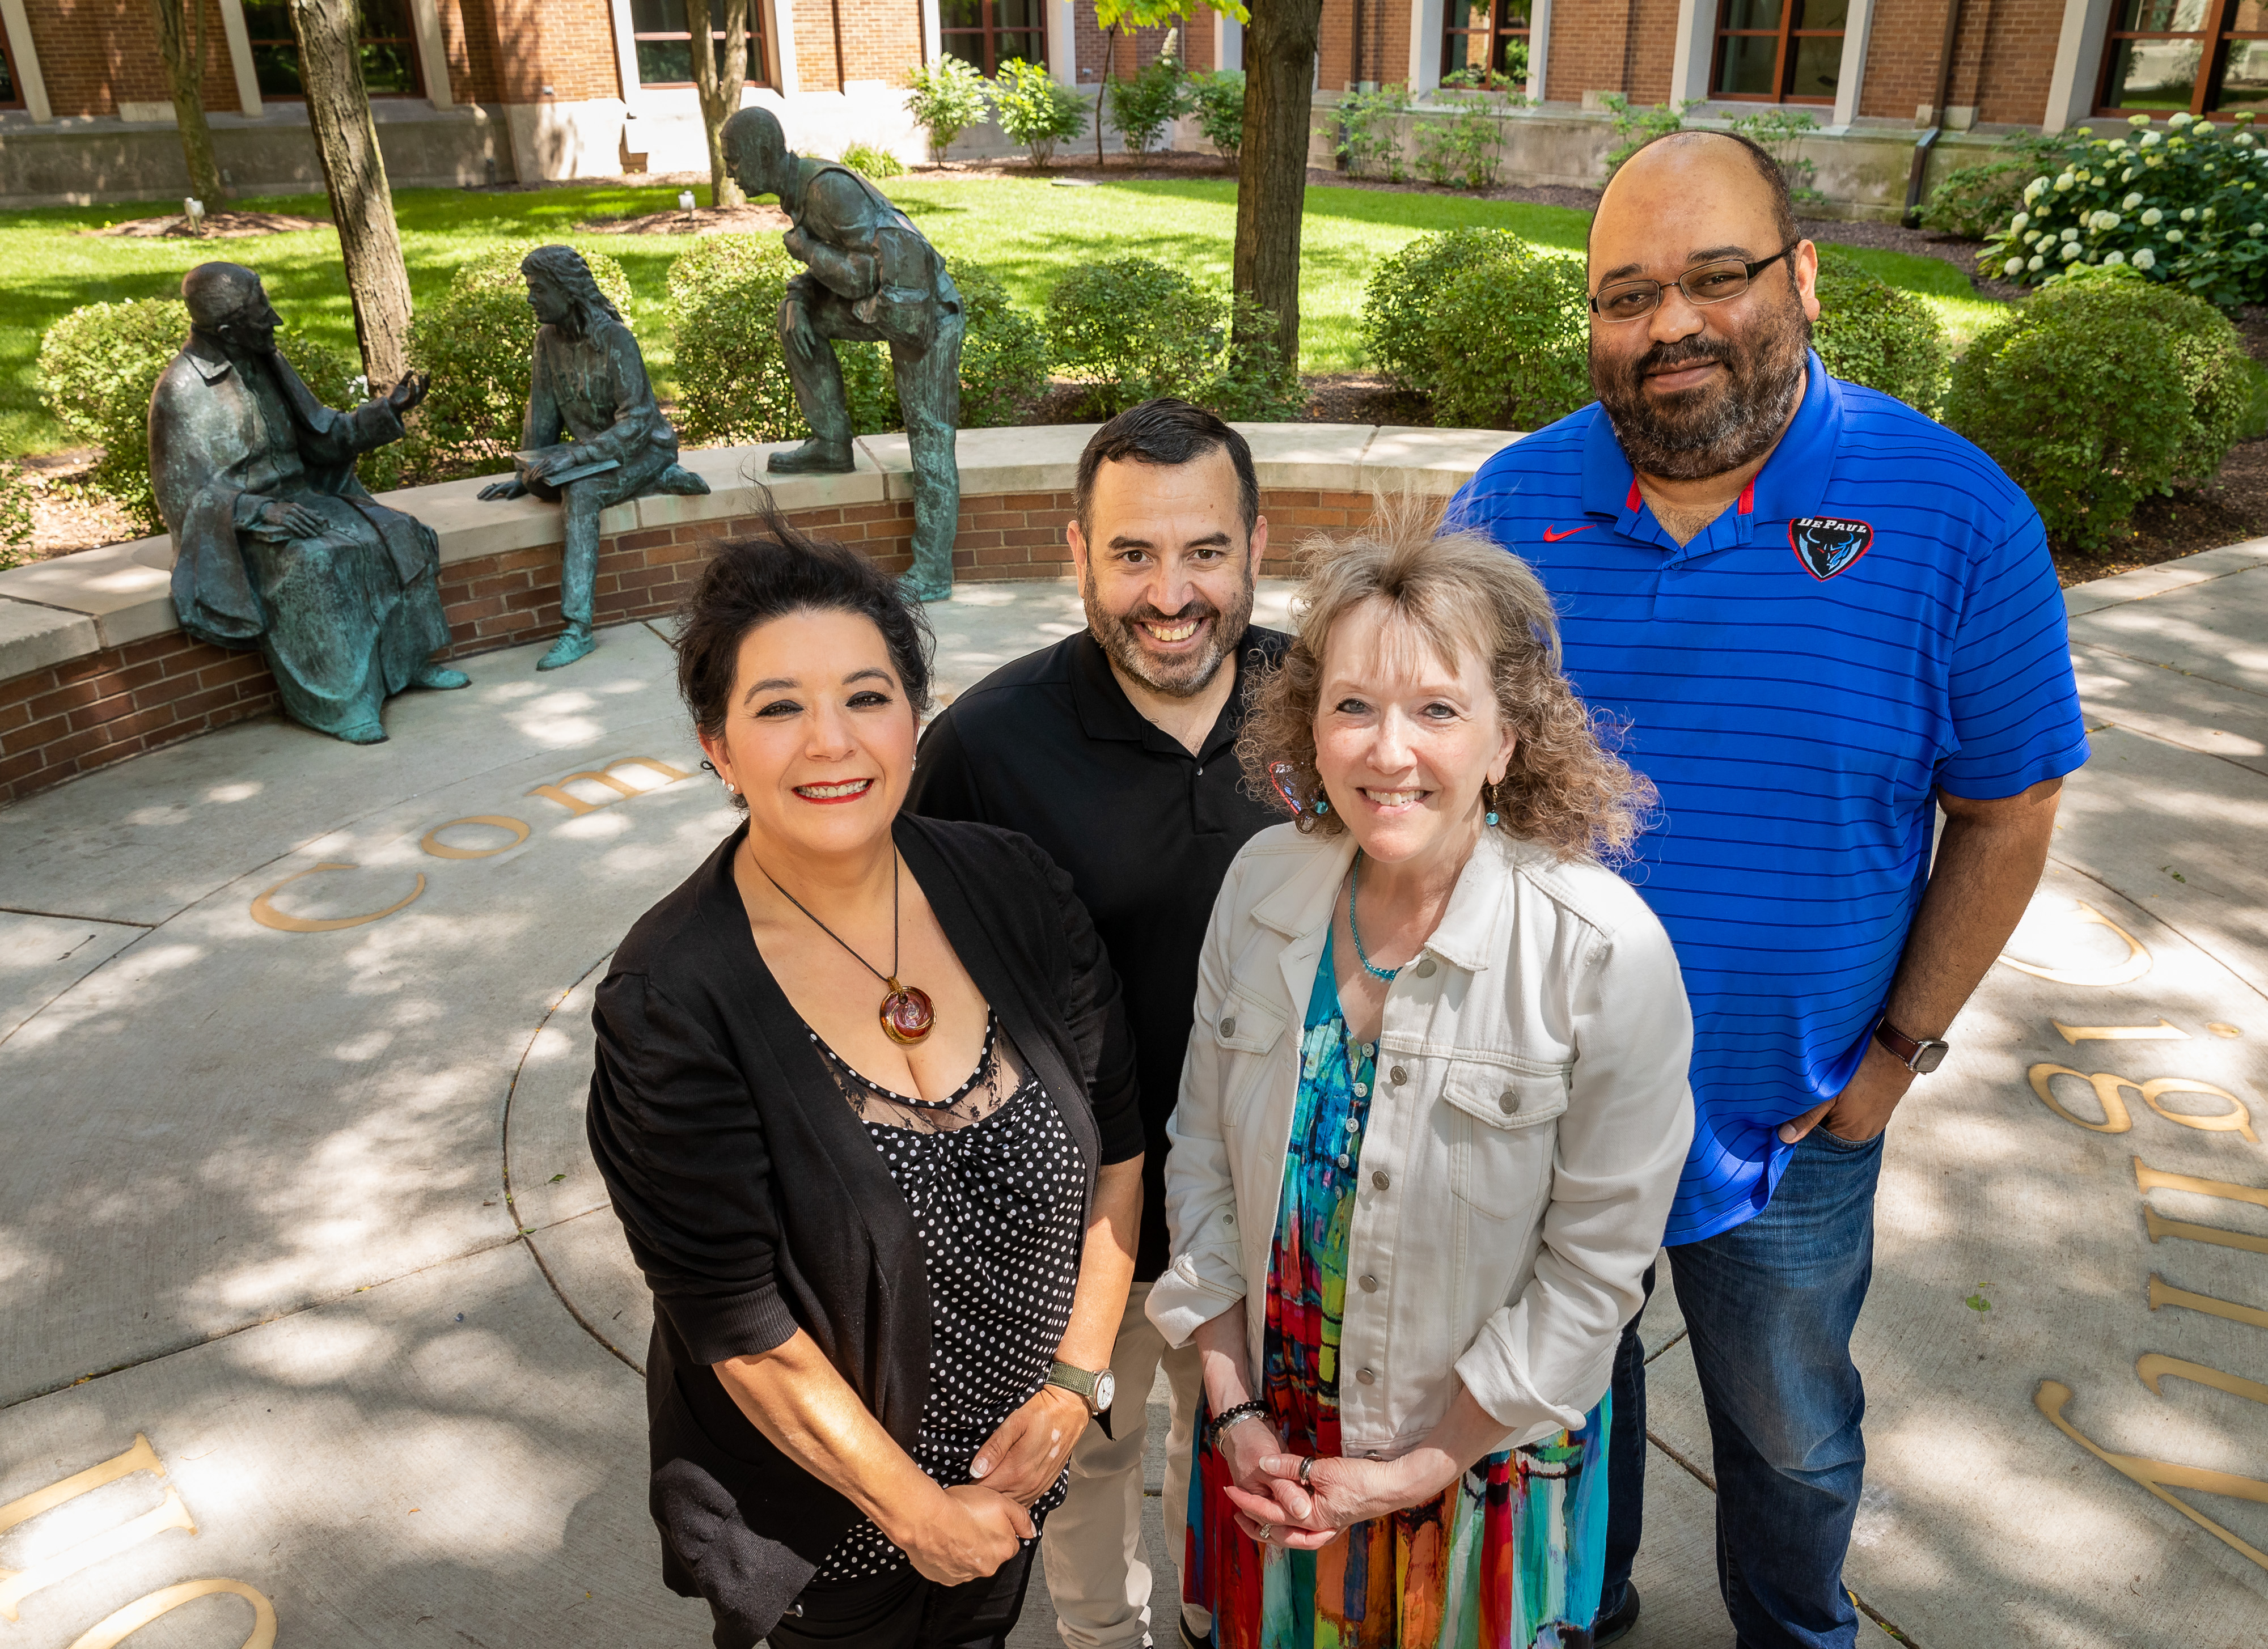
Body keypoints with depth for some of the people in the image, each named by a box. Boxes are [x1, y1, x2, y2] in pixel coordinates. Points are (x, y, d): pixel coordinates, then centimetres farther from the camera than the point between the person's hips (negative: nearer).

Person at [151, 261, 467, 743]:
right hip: (236, 527, -7)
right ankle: (337, 704, -29)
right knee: (311, 566, -35)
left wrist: (386, 409, -1)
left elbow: (323, 436, 13)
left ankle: (410, 661, 0)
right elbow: (184, 493, -17)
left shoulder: (267, 365, 6)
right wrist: (262, 510, -32)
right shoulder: (181, 390, -15)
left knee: (398, 536, -9)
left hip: (296, 498, 7)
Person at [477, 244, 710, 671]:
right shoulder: (548, 338, 1)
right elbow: (543, 411, 8)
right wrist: (525, 473, 4)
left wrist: (575, 456, -31)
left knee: (580, 492, -33)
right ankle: (660, 481, -3)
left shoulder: (614, 340, -21)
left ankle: (578, 628, -38)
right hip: (595, 449, 8)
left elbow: (637, 422, -25)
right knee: (540, 480, -16)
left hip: (645, 446, -8)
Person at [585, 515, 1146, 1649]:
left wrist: (1075, 1384, -7)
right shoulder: (669, 1001, -24)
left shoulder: (1011, 887, -13)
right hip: (816, 1501, -3)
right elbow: (741, 1329, -21)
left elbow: (1117, 1142, -4)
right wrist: (916, 1508, -13)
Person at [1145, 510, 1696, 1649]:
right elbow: (1202, 1149, -2)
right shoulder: (1263, 884, -12)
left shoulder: (1608, 955, -24)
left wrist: (1418, 1469, -12)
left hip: (1482, 1455, -3)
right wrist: (1234, 1410, -3)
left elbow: (1594, 1265, -16)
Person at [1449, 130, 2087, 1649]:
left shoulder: (1956, 514, -14)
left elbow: (2006, 815, -6)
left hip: (1790, 1123, -1)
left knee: (1793, 1437, 23)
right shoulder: (1516, 499, -8)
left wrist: (1903, 1047, -7)